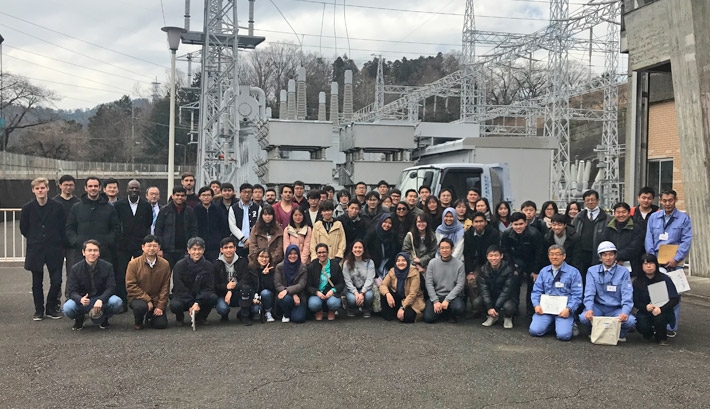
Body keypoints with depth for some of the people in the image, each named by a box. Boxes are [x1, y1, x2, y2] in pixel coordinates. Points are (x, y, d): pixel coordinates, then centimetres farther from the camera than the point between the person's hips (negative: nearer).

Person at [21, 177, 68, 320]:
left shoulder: (57, 206, -3)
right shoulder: (27, 208, -1)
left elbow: (63, 228, 2)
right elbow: (23, 229, 9)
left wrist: (61, 244, 1)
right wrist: (35, 240, 10)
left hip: (54, 250, -1)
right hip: (35, 250, 1)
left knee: (56, 281, -1)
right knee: (37, 283, 8)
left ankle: (51, 308, 17)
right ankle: (39, 310, 20)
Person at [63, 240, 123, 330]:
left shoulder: (107, 267, -6)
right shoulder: (75, 269, -6)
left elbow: (111, 288, -11)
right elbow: (71, 291, -10)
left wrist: (100, 300, -31)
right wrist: (80, 299, -34)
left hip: (102, 300, 0)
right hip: (82, 301, 0)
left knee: (117, 302, -31)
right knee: (67, 308, -31)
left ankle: (103, 319, 4)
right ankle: (79, 318, 8)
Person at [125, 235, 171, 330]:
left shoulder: (165, 264, -2)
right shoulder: (133, 264, -8)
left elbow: (165, 287, 0)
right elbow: (130, 286, -10)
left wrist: (160, 306, -9)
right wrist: (147, 300, -17)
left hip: (156, 300, 2)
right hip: (138, 298, -2)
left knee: (161, 325, -12)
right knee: (141, 306, -36)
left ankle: (150, 316, 25)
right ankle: (138, 322, 0)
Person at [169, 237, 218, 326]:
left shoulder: (208, 265, -5)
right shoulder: (180, 265, -11)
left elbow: (208, 287, -10)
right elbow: (179, 288, -14)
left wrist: (197, 303, -25)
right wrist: (190, 305, -23)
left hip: (200, 297, 2)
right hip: (182, 296, -2)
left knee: (213, 297, -28)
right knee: (175, 305, -35)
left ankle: (200, 317, 2)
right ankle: (180, 317, 4)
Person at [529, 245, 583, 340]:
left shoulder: (573, 272, 2)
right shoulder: (543, 271, 13)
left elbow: (577, 295, -2)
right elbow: (536, 291, 12)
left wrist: (569, 309, -17)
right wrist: (537, 305, -7)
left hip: (563, 310, -3)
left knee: (563, 335, -24)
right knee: (535, 331, -19)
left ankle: (570, 324, 11)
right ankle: (552, 324, 11)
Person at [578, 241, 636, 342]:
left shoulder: (623, 272, 0)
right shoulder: (592, 271, 3)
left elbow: (627, 295, -8)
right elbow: (589, 292, -7)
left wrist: (625, 312, -27)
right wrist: (589, 309, -26)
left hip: (616, 309, 0)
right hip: (598, 307, 1)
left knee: (630, 320, -31)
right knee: (584, 318, -30)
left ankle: (620, 334, 6)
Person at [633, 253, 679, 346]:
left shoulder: (665, 279, -8)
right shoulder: (637, 282, -1)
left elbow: (675, 299, -12)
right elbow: (635, 302, -1)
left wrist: (661, 309, -27)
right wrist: (646, 307, -23)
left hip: (662, 311, -1)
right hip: (645, 312, 2)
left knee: (659, 318, -35)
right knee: (642, 326, -27)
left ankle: (662, 337, 0)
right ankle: (649, 334, 15)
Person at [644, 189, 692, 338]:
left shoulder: (684, 218, 4)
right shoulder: (653, 217, 11)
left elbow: (687, 240, -3)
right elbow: (649, 239, 6)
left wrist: (676, 259, -12)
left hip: (674, 263, -2)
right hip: (655, 262, 2)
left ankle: (671, 327, 3)